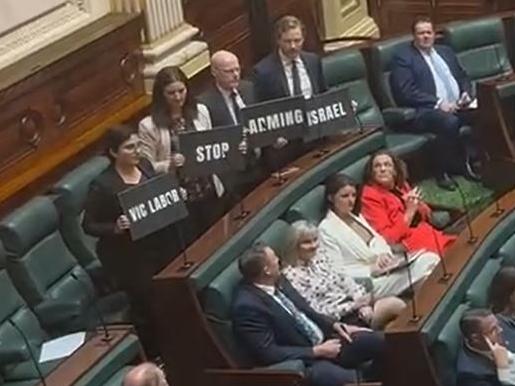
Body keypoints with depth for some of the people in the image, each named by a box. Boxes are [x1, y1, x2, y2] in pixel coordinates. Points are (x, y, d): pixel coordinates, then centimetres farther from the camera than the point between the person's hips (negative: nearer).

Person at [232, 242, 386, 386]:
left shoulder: (277, 281, 6)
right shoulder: (247, 305, -21)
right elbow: (268, 354, -23)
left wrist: (335, 325, 3)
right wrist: (317, 351, -19)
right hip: (303, 361, -9)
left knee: (381, 342, 0)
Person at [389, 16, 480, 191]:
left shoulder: (445, 51, 23)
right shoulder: (403, 57, 2)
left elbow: (463, 77, 26)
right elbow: (406, 91, -10)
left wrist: (466, 94, 2)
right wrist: (438, 104, -17)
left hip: (458, 105, 6)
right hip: (427, 110, -6)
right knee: (450, 122, -37)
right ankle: (443, 172, -19)